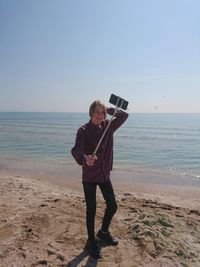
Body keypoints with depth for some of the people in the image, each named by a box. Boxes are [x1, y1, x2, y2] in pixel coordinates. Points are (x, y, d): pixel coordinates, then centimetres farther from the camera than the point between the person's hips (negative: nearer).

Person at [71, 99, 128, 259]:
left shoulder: (108, 127, 0)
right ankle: (91, 241, 28)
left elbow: (124, 115, 5)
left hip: (105, 174, 5)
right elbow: (75, 150, -30)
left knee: (113, 205, 13)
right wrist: (84, 159, -52)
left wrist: (109, 110, -9)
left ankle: (103, 232, 40)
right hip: (89, 176, -5)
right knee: (91, 210, 5)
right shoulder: (84, 130, -16)